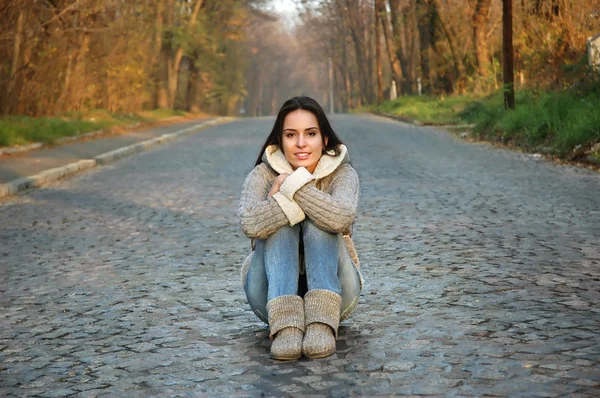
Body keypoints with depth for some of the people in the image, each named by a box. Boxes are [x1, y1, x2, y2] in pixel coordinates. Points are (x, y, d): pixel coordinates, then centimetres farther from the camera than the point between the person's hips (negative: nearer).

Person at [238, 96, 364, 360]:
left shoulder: (342, 174, -6)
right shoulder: (263, 175, -6)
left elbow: (341, 217, -32)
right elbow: (251, 224, -29)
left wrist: (289, 185, -24)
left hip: (330, 289, 0)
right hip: (274, 293, 0)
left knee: (319, 224, -25)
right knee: (279, 224, -25)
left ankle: (322, 322, -38)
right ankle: (285, 324, -40)